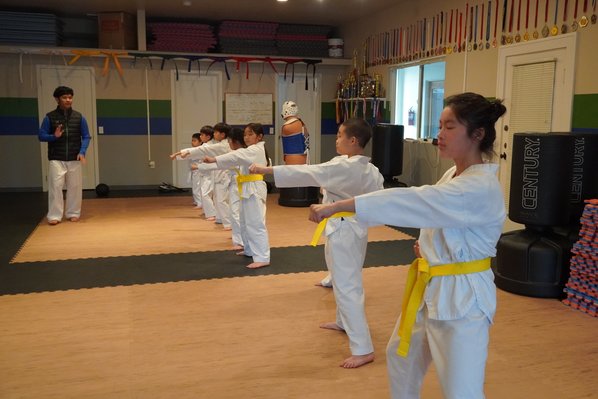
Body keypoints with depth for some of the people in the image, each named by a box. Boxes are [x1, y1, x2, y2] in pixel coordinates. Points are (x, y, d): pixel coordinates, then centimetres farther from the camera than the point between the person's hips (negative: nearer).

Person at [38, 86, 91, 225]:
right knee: (55, 186, -7)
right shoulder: (49, 117, 0)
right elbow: (41, 136, 3)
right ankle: (54, 215, 2)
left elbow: (86, 137, 6)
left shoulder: (79, 117, 4)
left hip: (74, 159, 2)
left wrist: (82, 152, -9)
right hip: (56, 160, -2)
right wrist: (54, 136, -17)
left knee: (75, 187, 7)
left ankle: (73, 213, 20)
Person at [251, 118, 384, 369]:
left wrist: (267, 170, -27)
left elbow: (308, 174, -28)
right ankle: (344, 322, 47)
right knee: (344, 279, 27)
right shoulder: (371, 170, 3)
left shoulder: (343, 167, -24)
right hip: (356, 228, 10)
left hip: (343, 231, -10)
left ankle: (363, 349, -4)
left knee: (347, 287, -6)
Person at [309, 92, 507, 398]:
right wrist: (426, 245, -2)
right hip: (431, 287, 9)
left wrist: (335, 207, -38)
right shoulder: (453, 175, 5)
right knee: (400, 355, 25)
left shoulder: (480, 188, -25)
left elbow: (412, 201, -35)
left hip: (461, 296, -9)